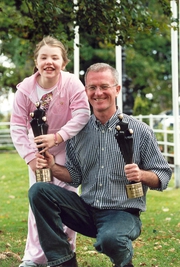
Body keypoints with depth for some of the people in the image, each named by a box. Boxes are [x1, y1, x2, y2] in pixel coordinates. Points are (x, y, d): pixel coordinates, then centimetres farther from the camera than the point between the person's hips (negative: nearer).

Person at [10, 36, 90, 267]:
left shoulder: (72, 83, -22)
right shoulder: (25, 88, -16)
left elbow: (82, 115, -28)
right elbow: (17, 126, -15)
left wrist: (57, 137, -36)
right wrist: (30, 157, -21)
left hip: (66, 147, -2)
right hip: (38, 149, 3)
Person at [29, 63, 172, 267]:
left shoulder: (139, 131, -5)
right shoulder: (79, 131, 5)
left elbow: (164, 176, -3)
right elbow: (75, 176, 12)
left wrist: (142, 175, -24)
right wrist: (53, 167, -6)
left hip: (123, 213, -4)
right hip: (86, 210, 5)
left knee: (109, 238, -37)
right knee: (39, 191, -13)